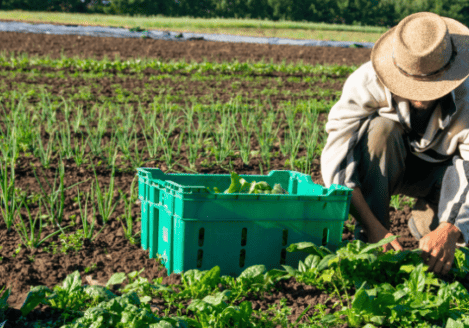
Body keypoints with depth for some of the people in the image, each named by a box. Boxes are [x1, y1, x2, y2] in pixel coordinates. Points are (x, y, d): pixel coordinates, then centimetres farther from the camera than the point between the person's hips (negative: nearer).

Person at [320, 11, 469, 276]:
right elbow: (336, 159, -36)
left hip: (438, 170, 1)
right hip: (378, 166, -1)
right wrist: (373, 227, -45)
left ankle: (426, 220, 2)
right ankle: (369, 242, -26)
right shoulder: (367, 83, -31)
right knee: (381, 128, -35)